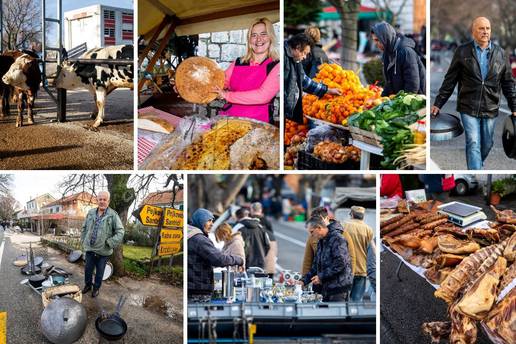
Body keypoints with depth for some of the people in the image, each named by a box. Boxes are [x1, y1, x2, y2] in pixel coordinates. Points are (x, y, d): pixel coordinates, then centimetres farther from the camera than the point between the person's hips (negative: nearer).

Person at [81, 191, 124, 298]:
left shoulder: (113, 215, -11)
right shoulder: (90, 213, 4)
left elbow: (120, 232, -12)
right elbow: (84, 228, 14)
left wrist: (110, 243, -16)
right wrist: (84, 241, 9)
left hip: (103, 251, -3)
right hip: (89, 249, 4)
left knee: (99, 271, 11)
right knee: (88, 269, 17)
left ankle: (96, 288, 29)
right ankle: (88, 285, 37)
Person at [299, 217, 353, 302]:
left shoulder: (337, 239, -12)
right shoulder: (321, 242, 18)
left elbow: (340, 264, -20)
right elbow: (315, 266, 23)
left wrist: (321, 277, -16)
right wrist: (304, 281, 11)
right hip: (326, 288, 9)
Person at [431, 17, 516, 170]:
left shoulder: (499, 53, 6)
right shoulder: (462, 51, 0)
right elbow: (450, 80, 2)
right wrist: (438, 104, 0)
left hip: (490, 109, 3)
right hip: (469, 107, -3)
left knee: (486, 145, 11)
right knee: (473, 144, -8)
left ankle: (476, 166, 35)